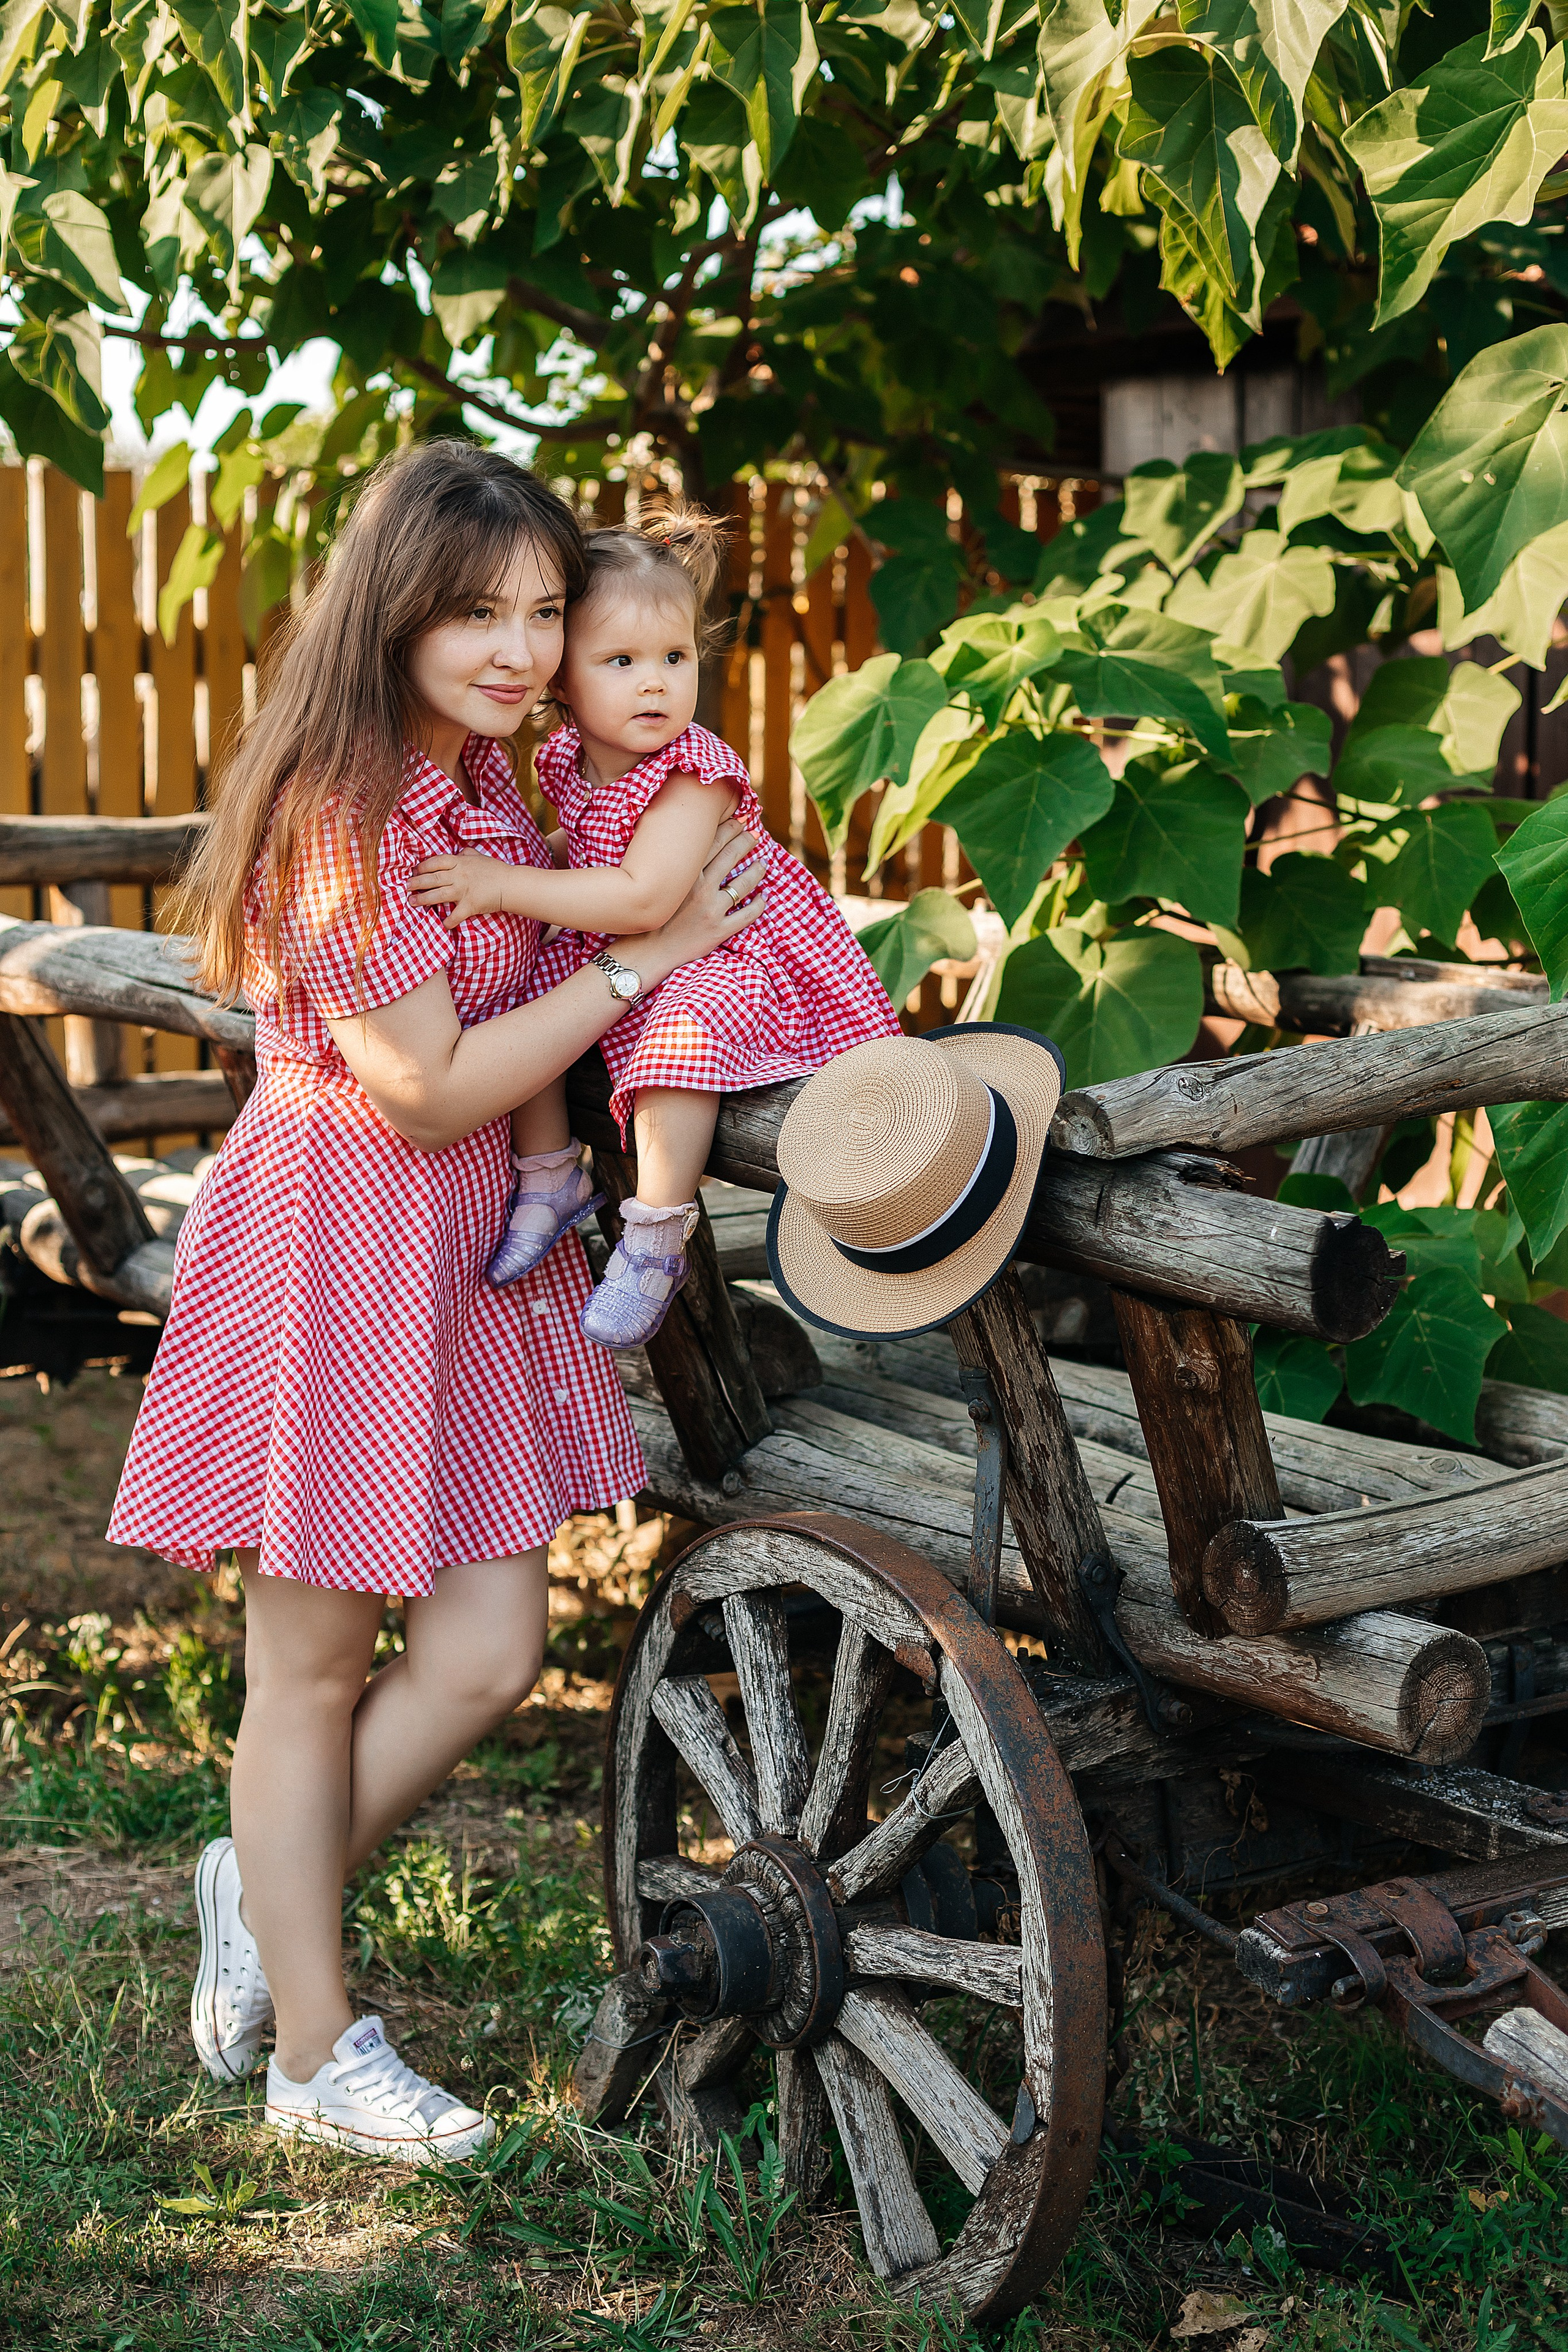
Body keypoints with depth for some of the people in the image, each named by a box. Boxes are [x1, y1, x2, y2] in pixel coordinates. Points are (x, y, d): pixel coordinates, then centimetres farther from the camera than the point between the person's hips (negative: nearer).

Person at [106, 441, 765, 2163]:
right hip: (339, 1242, -8)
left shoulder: (479, 775, 9)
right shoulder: (344, 815, -19)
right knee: (314, 1670, 6)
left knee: (487, 1651, 6)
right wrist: (644, 955, -15)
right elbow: (432, 1093, -20)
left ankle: (269, 1888, 31)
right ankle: (315, 2053, 20)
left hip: (475, 1246, 8)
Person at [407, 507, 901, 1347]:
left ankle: (655, 1243, -21)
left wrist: (506, 884, -33)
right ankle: (549, 1176, 8)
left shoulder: (695, 774, -25)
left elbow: (643, 898, -34)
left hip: (728, 957, -8)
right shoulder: (568, 760, -1)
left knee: (680, 1034, -35)